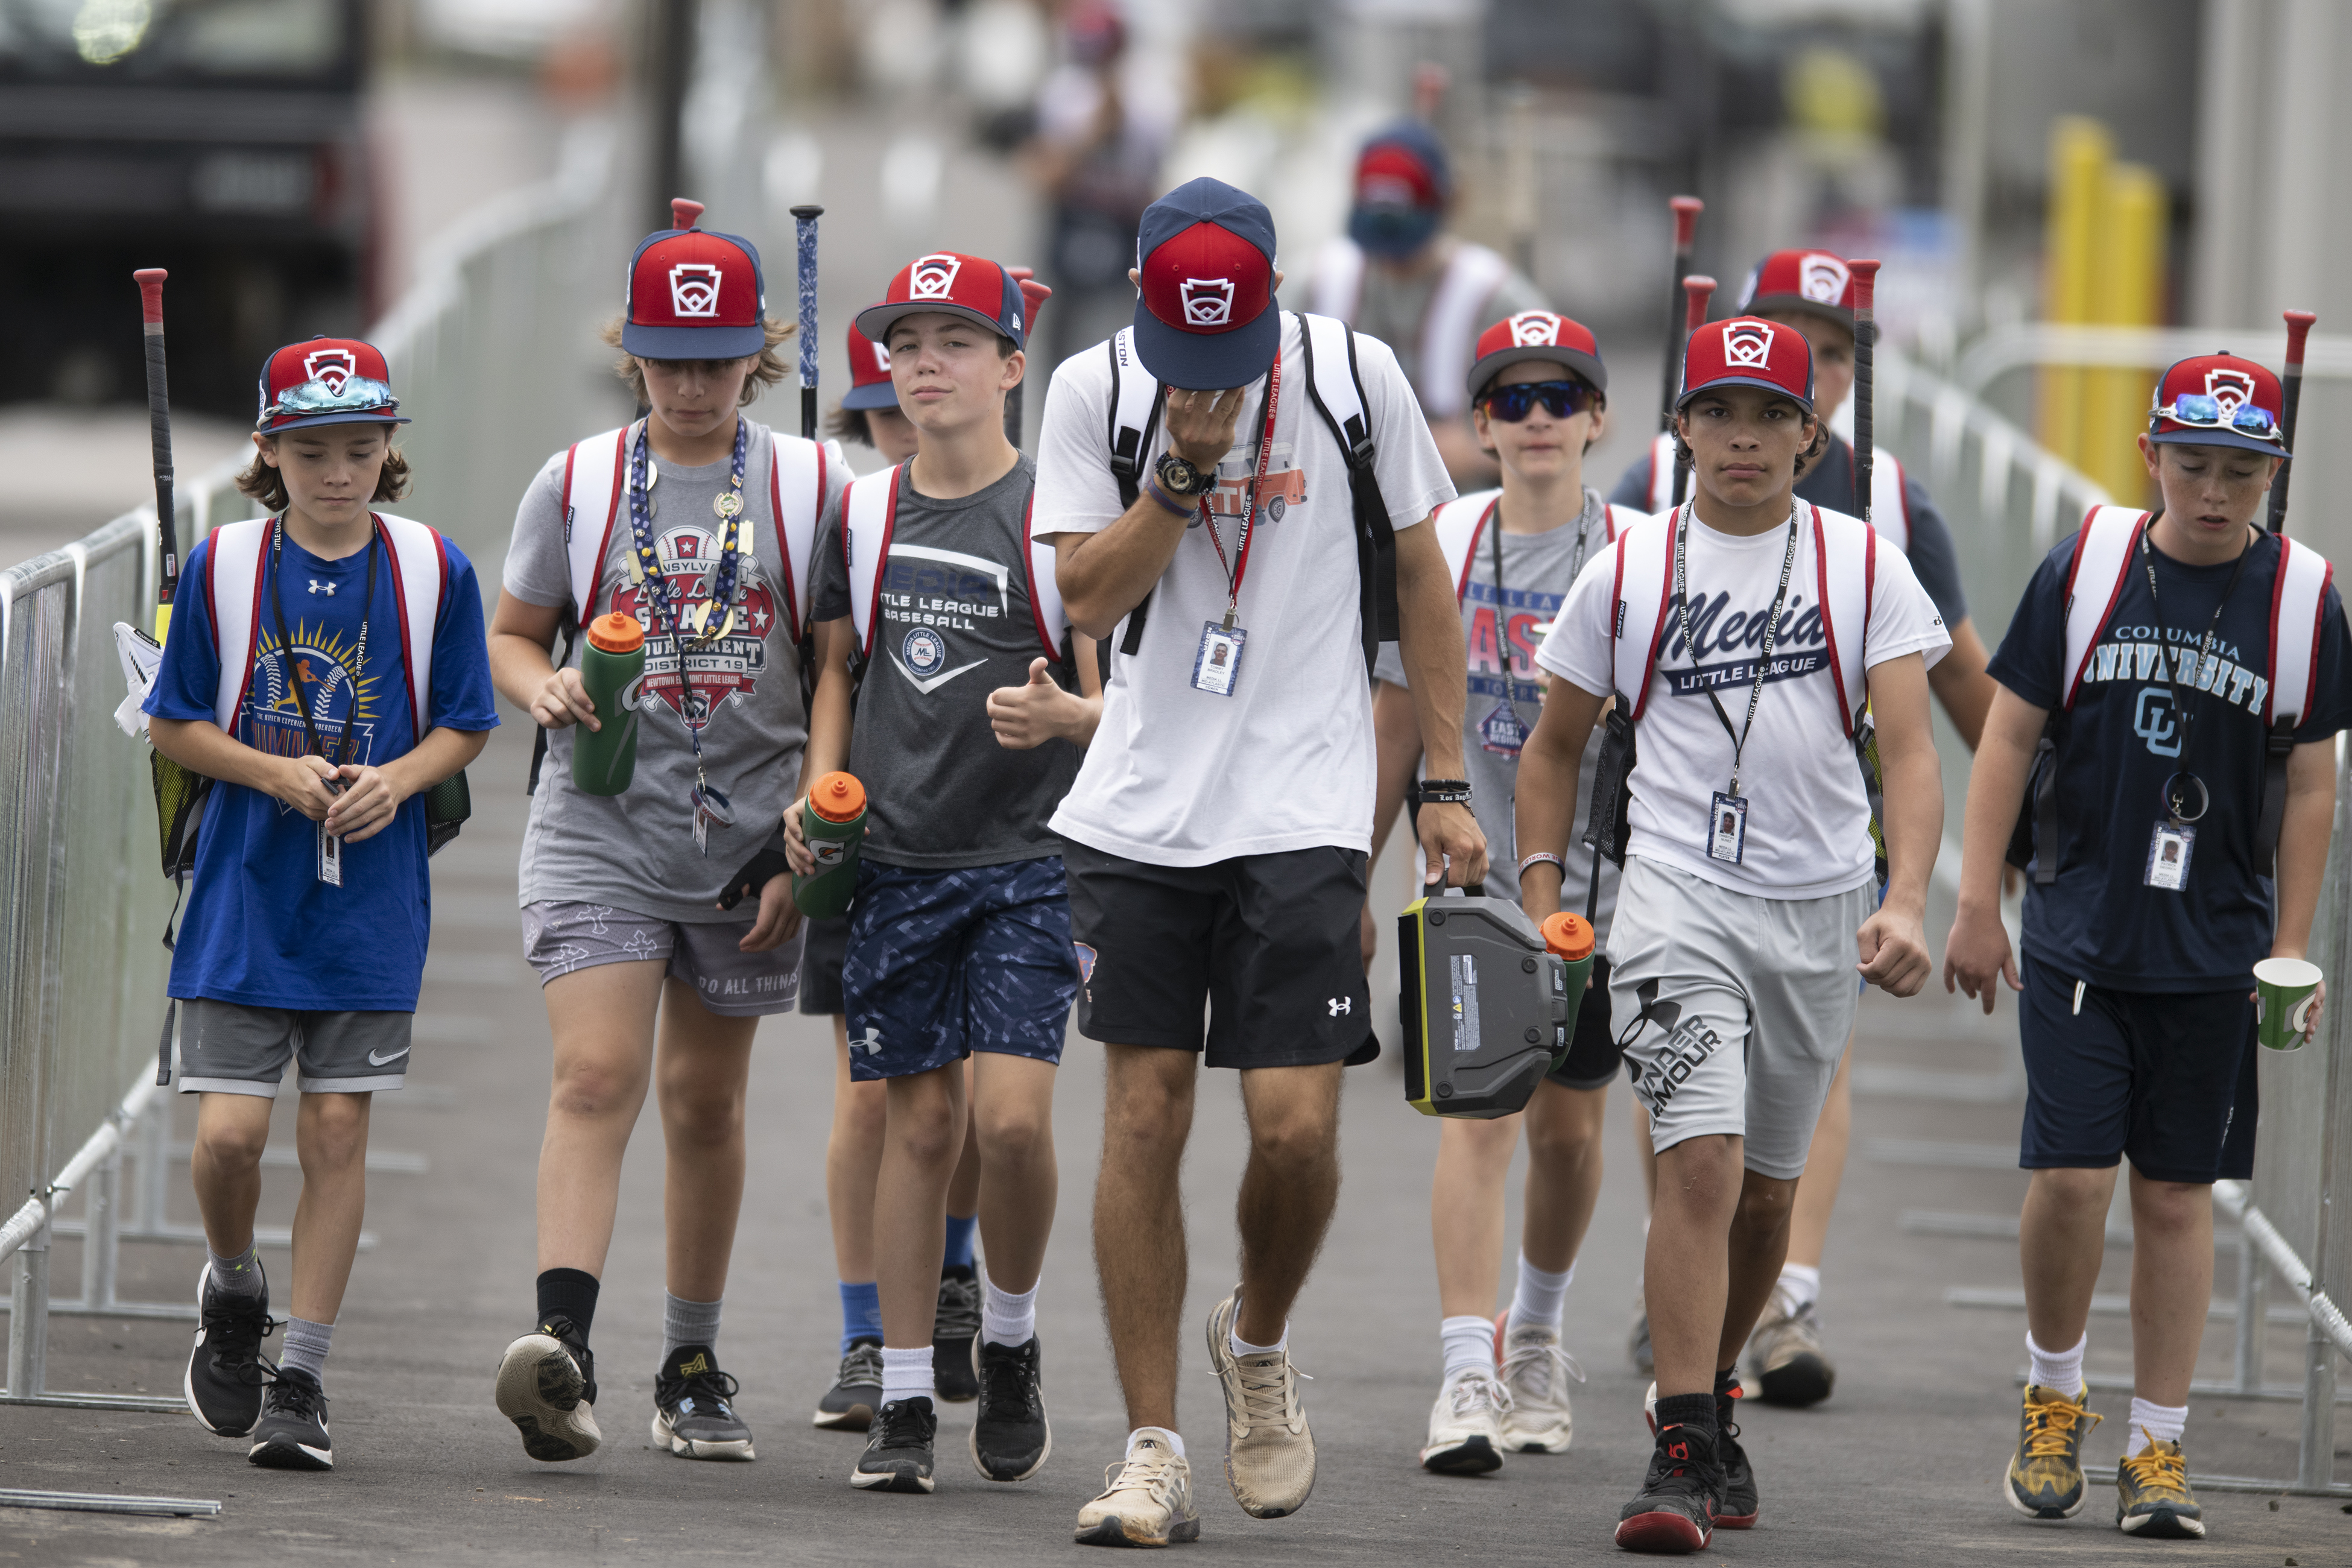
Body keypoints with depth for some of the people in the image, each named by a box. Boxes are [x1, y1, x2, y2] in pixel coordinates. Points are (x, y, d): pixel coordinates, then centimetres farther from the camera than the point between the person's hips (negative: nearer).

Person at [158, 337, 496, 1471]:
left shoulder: (433, 571, -2)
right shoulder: (223, 566, -3)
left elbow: (462, 728, 6)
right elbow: (174, 725, 3)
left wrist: (395, 781, -14)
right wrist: (277, 773, -13)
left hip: (369, 900, 0)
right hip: (244, 893, 0)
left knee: (337, 1131, 0)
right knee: (229, 1131, -7)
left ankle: (300, 1380, 9)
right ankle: (233, 1294, 24)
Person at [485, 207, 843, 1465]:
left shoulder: (810, 487, 2)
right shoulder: (574, 485, 4)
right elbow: (513, 633, 13)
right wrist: (542, 686, -11)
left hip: (748, 831, 1)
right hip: (599, 827, -1)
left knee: (706, 1099, 11)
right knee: (596, 1078, -17)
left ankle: (692, 1364, 23)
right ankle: (562, 1343, -29)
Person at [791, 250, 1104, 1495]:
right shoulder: (864, 514, 8)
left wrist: (1064, 716, -24)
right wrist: (821, 792, 4)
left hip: (1029, 857, -3)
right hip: (896, 862, 3)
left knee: (1012, 1117, -14)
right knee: (919, 1125, 4)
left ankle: (1010, 1341, 11)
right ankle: (904, 1400, 10)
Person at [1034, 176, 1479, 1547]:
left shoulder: (1354, 376, -3)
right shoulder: (1096, 392, -1)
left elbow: (1422, 581, 7)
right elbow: (1089, 597, -5)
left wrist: (1448, 783, 5)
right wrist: (1184, 468, -17)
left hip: (1303, 805, -1)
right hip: (1142, 804, 1)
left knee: (1296, 1125, -11)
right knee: (1145, 1117, -1)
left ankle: (1260, 1342, 21)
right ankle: (1153, 1452, 6)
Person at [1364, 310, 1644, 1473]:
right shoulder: (1438, 547, 1)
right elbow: (1397, 726, 9)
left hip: (1602, 884, 0)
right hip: (1475, 877, 0)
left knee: (1567, 1128, 11)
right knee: (1478, 1113, -13)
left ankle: (1536, 1335, 35)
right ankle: (1466, 1377, -18)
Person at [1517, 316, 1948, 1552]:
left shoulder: (1863, 567, 3)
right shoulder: (1630, 569, 5)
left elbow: (1909, 748, -5)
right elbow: (1554, 748, 15)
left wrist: (1906, 903, -20)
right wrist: (1541, 899, 5)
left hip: (1819, 910, 2)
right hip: (1676, 899, -2)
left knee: (1766, 1190, 13)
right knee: (1702, 1165, -18)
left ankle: (1709, 1406, 35)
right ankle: (1681, 1461, -18)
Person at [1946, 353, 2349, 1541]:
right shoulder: (2084, 571, -2)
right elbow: (2010, 737, 3)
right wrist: (1976, 906, 0)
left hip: (2217, 951, 1)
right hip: (2077, 937, -1)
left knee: (2178, 1196, 4)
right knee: (2071, 1176, -7)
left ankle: (2158, 1448, 11)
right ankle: (2052, 1396, 17)